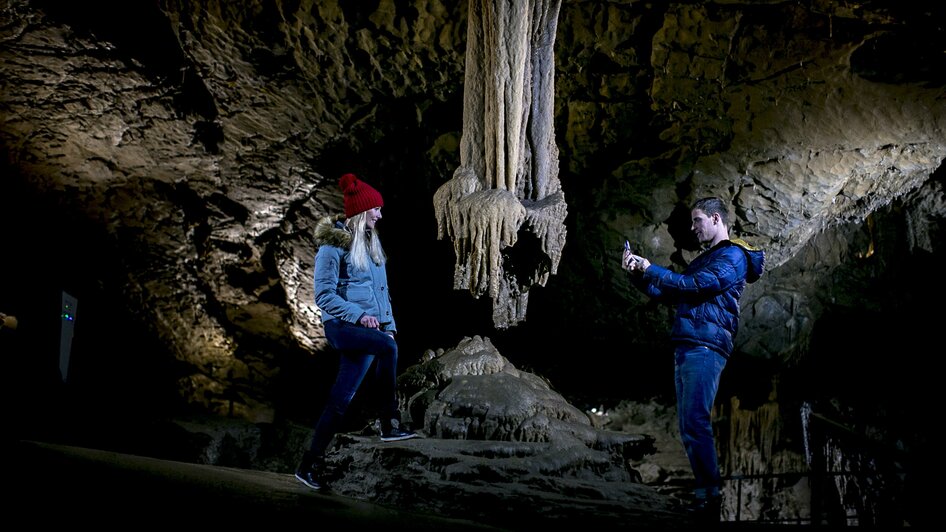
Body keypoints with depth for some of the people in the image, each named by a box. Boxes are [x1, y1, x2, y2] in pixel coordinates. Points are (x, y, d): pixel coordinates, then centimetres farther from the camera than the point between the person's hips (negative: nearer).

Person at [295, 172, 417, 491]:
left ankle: (310, 464, 11)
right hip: (342, 326, -7)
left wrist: (388, 325, 12)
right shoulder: (333, 245, -6)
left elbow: (381, 291, 22)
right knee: (387, 348, -33)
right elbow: (324, 295, -10)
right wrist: (359, 315, -19)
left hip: (368, 329, 7)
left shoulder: (370, 243, 17)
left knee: (341, 399, 3)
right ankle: (390, 424, -26)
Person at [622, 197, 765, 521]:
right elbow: (669, 294, 28)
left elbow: (695, 285, -15)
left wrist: (650, 269, -11)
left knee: (695, 423, -16)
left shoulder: (733, 255, -1)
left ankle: (713, 497, -14)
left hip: (705, 347, -9)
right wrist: (638, 275, 14)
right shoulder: (704, 259, 28)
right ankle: (703, 495, 8)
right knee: (688, 425, 6)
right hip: (686, 348, 9)